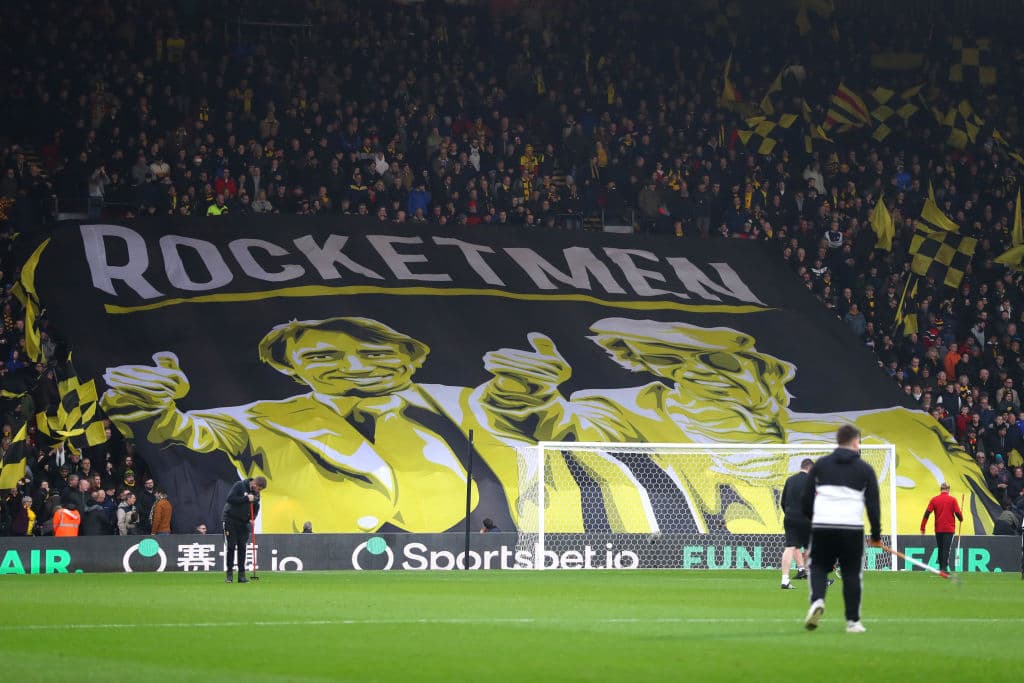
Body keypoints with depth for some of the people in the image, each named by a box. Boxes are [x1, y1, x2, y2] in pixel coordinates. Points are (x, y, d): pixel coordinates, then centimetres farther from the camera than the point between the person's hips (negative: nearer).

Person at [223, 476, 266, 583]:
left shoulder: (256, 494, 4)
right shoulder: (239, 486, -14)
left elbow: (256, 508, 12)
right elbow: (230, 499, -23)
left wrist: (252, 518, -7)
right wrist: (246, 499, -25)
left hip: (243, 522, 5)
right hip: (231, 520, -5)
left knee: (242, 548, 0)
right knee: (231, 547, -5)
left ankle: (241, 575, 2)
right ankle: (229, 574, 0)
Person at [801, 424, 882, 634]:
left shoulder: (820, 465, 11)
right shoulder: (865, 469, 7)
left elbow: (807, 498, 10)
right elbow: (873, 505, 5)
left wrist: (809, 522, 25)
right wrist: (876, 536, 13)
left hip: (821, 527, 1)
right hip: (852, 528, -1)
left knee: (819, 567, 13)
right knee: (852, 574, 8)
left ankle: (817, 600, -15)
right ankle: (853, 621, 7)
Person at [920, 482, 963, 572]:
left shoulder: (934, 500, 1)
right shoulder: (952, 500, -4)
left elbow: (927, 513, -4)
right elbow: (958, 513, -7)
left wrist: (922, 528, -2)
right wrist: (961, 519, 16)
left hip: (938, 529, 2)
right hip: (949, 529, -2)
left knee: (940, 549, 14)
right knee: (947, 548, -3)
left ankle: (941, 567, 19)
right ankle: (944, 567, -12)